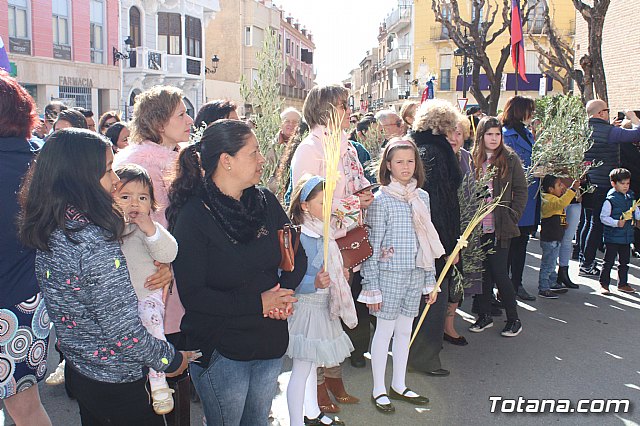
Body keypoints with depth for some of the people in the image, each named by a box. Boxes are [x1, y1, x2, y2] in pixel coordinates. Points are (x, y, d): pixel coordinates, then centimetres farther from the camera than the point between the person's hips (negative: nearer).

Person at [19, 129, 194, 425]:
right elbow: (124, 331, -26)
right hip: (116, 384, -8)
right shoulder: (96, 244, -30)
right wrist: (170, 360, -11)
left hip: (77, 370, 8)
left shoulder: (50, 232, -3)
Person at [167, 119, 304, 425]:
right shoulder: (194, 216, -17)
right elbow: (192, 294, -20)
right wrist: (257, 302, -22)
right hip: (220, 351, -5)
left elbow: (297, 256, 7)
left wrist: (284, 292, -13)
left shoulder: (266, 202, 0)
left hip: (271, 342, 5)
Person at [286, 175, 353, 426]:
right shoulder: (299, 237, -21)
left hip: (322, 307, 9)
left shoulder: (322, 232, 5)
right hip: (305, 308, -9)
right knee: (301, 369, 1)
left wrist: (339, 274, 20)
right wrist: (315, 283, -40)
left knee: (312, 364, 22)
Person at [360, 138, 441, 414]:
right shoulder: (381, 200, -10)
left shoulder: (422, 197, 7)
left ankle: (399, 385, 31)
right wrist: (371, 286, -11)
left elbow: (428, 242, 11)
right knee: (385, 330, 5)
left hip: (416, 274, 5)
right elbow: (372, 246, -10)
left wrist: (430, 280, 12)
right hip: (389, 274, -5)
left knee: (405, 330, 15)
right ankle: (379, 389, 21)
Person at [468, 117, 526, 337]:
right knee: (483, 272, 9)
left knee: (499, 272, -1)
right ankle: (484, 315, 23)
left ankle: (513, 319, 15)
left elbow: (521, 191, 1)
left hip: (500, 227, -2)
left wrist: (513, 216, -7)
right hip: (478, 226, 3)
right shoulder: (473, 159, 5)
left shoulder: (510, 159, 0)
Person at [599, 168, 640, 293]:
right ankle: (604, 284, 11)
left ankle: (623, 283, 28)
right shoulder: (610, 200, -14)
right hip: (613, 236, -7)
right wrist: (616, 223, -25)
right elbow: (603, 217, -14)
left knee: (624, 261, 16)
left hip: (627, 235, 7)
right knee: (609, 262, 0)